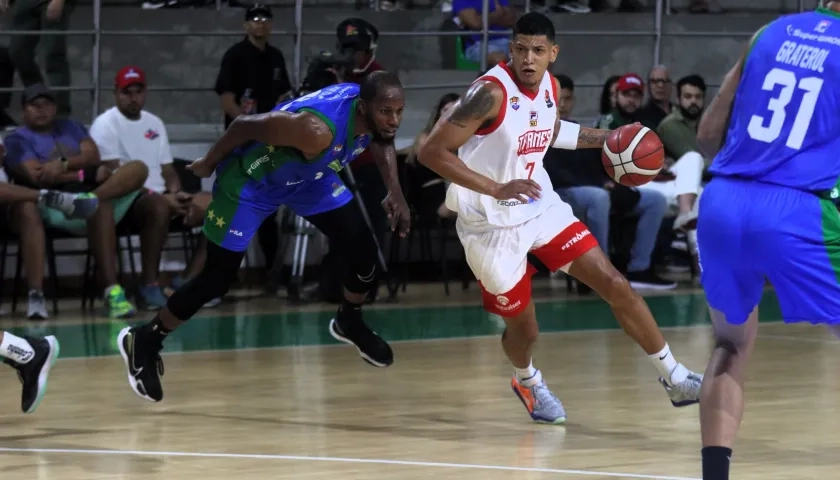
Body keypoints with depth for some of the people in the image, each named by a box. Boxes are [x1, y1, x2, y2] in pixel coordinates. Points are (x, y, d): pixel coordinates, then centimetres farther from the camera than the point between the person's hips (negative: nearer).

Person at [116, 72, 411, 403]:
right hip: (251, 177, -7)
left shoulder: (373, 113, -20)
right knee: (219, 277, -1)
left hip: (307, 174, 7)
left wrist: (395, 190, -4)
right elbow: (245, 125, -30)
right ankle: (144, 343, 17)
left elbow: (382, 141, 8)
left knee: (363, 249, 2)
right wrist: (209, 164, -13)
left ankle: (349, 322, 31)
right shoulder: (317, 130, -43)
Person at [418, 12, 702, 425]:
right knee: (524, 326, 7)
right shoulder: (491, 93, -25)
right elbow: (432, 152, -27)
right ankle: (527, 381, 43)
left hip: (542, 207, 6)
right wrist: (497, 189, -32)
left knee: (615, 285, -1)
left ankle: (673, 378, 8)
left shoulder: (549, 87, -1)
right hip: (493, 225, -6)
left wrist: (604, 139, 17)